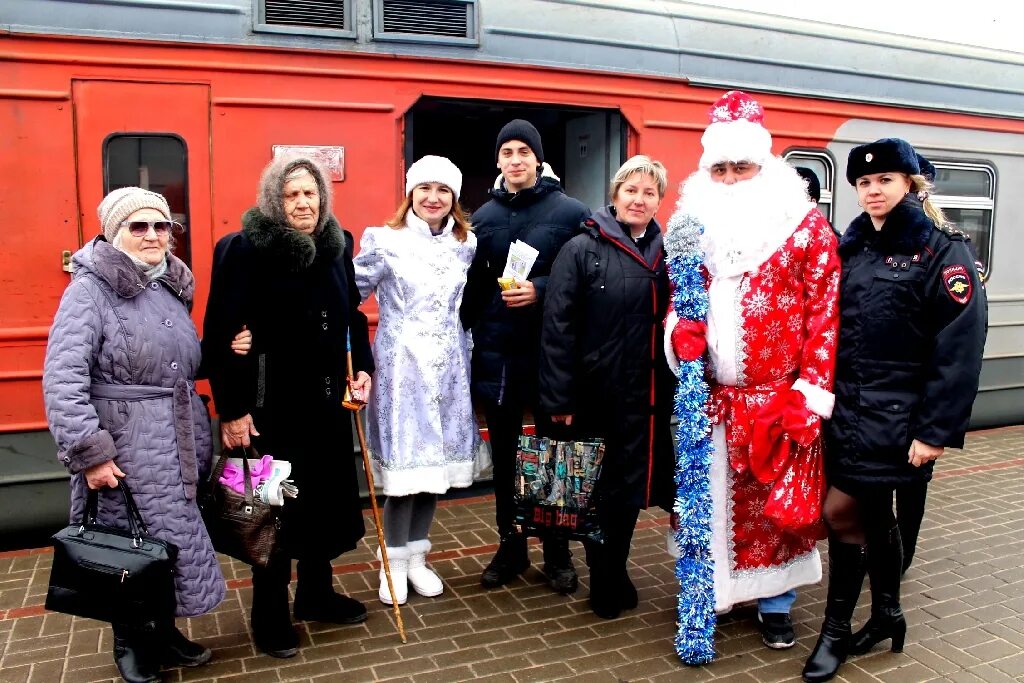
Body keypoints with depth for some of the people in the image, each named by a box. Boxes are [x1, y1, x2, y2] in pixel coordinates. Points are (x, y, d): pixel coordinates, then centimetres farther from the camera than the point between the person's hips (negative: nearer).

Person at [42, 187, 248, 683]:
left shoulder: (172, 287, 11)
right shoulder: (91, 289, -11)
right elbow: (62, 377, -18)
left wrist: (224, 352, 3)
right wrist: (87, 451, -22)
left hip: (182, 439, 7)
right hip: (125, 446, -6)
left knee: (175, 539, 15)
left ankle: (164, 632, 34)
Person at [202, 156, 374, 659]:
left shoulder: (337, 244, 4)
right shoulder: (245, 249, -14)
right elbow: (220, 334, -15)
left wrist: (362, 367, 5)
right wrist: (232, 409, -16)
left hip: (328, 398, 6)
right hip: (272, 404, -6)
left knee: (328, 498, 16)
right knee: (275, 507, 7)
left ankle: (317, 594, 37)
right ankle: (269, 614, 26)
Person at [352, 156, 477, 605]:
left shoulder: (466, 244, 8)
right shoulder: (384, 240, -5)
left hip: (447, 367, 4)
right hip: (401, 365, -4)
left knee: (436, 462, 10)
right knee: (403, 464, -2)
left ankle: (417, 556, 27)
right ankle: (395, 561, 18)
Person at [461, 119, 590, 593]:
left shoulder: (570, 212, -3)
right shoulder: (484, 217, 7)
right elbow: (472, 289, 9)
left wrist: (541, 289, -18)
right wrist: (470, 340, 3)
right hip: (496, 354, 3)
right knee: (504, 454, 12)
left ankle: (557, 551, 25)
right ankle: (510, 545, 28)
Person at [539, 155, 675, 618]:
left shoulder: (665, 252, 9)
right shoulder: (583, 250, -7)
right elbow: (557, 328, -11)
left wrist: (678, 388, 5)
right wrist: (559, 399, -15)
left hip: (649, 397, 4)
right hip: (597, 397, -4)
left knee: (631, 487, 14)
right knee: (601, 490, 9)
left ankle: (616, 575, 35)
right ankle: (604, 585, 28)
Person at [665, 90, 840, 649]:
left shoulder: (807, 229, -2)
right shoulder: (693, 226, 8)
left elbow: (824, 314, -5)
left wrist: (811, 392, -11)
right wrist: (678, 331, -9)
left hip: (778, 398, -2)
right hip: (708, 396, 3)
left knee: (778, 500, 8)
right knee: (710, 496, 10)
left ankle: (775, 602, 27)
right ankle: (712, 589, 29)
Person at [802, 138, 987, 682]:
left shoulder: (942, 251, -8)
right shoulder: (851, 247, 10)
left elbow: (959, 348, -13)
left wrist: (938, 430, -17)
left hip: (896, 415, -5)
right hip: (848, 407, 6)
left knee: (842, 512, -6)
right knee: (874, 514, 15)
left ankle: (836, 630, 12)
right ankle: (886, 614, 34)